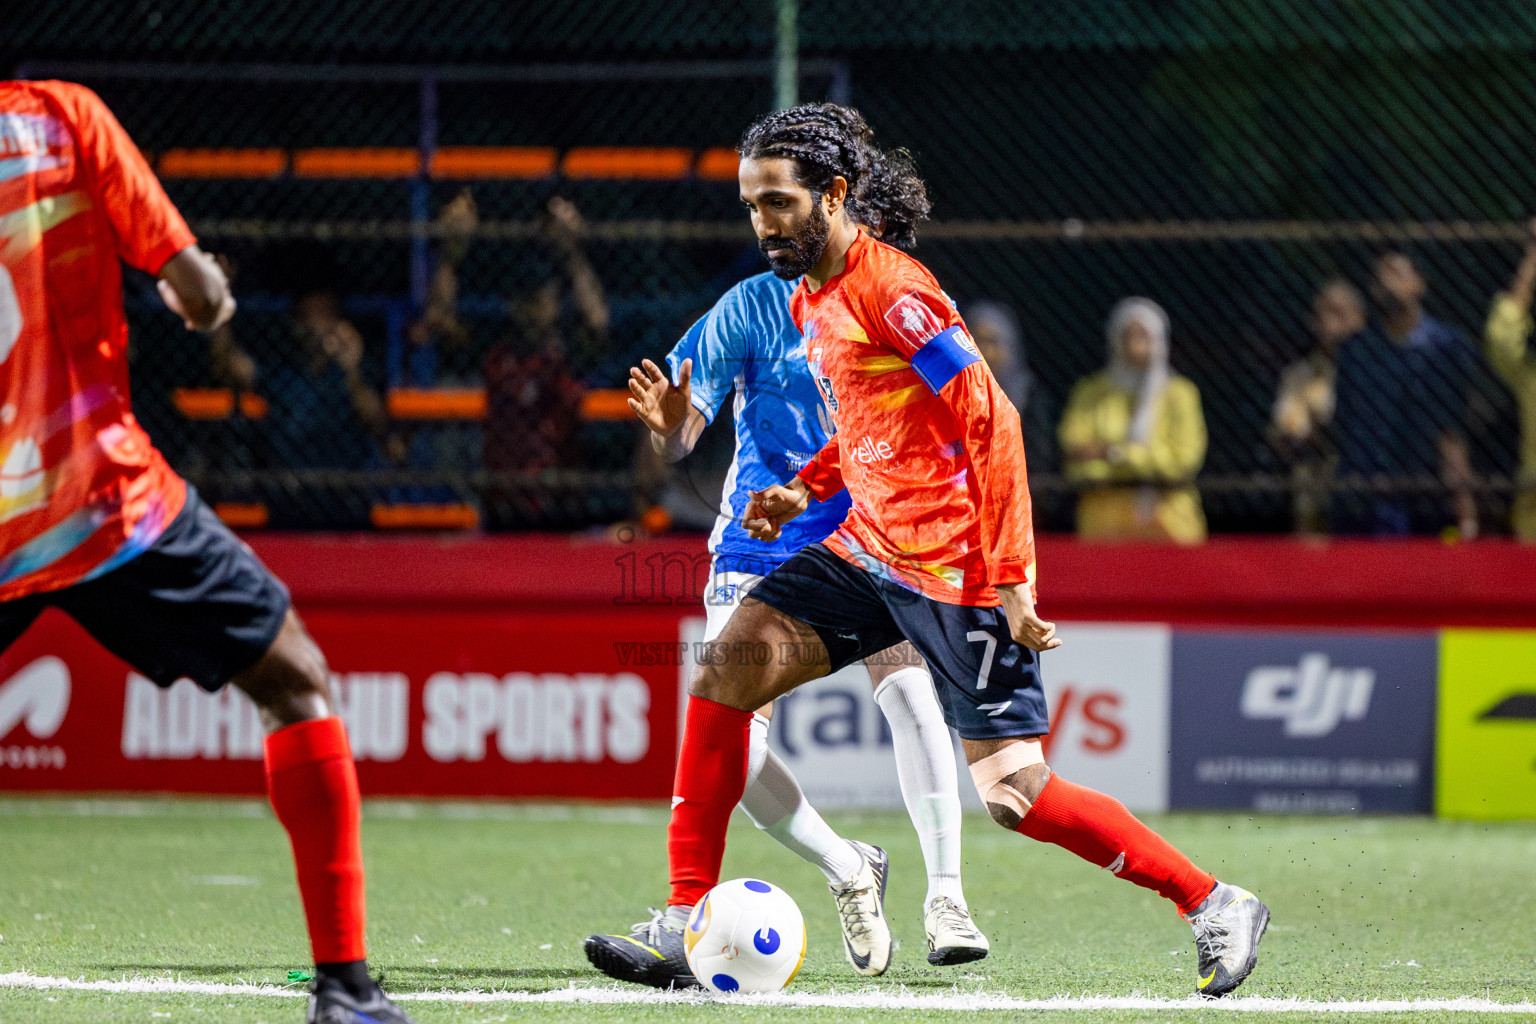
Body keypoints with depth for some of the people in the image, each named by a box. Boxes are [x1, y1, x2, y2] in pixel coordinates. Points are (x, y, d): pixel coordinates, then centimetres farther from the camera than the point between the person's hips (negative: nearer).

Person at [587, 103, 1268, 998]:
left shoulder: (891, 290, -17)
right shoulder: (807, 300, 12)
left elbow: (993, 423, -19)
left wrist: (1009, 579, -22)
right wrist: (806, 489, 7)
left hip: (959, 571, -9)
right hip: (869, 550, 9)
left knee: (1012, 791, -9)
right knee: (729, 665, -6)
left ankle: (1215, 905, 5)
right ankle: (687, 928, -4)